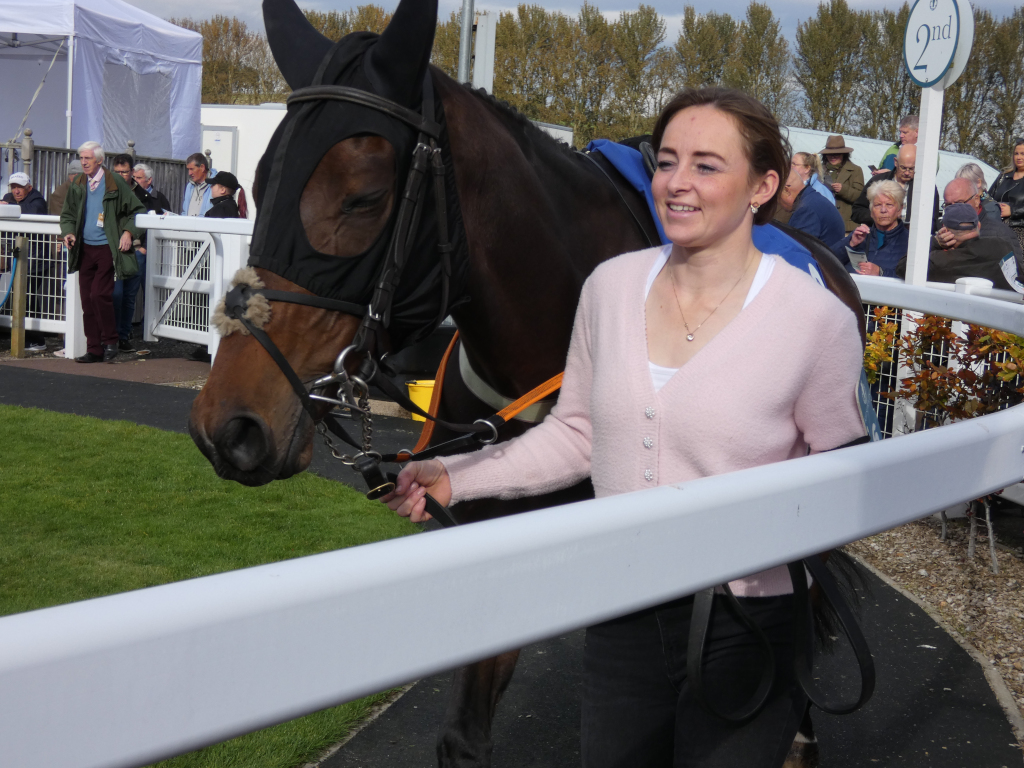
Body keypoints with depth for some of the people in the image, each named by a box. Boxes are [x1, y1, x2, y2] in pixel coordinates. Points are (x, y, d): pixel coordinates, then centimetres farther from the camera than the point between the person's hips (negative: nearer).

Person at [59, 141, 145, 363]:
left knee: (99, 295, -13)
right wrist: (68, 232, -1)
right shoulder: (77, 186, 9)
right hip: (85, 249, 5)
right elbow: (67, 214, 17)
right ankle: (95, 349, 12)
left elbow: (136, 210, 2)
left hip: (107, 248, -5)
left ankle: (110, 342, 4)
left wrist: (128, 232, -10)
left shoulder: (114, 184, -4)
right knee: (86, 298, 5)